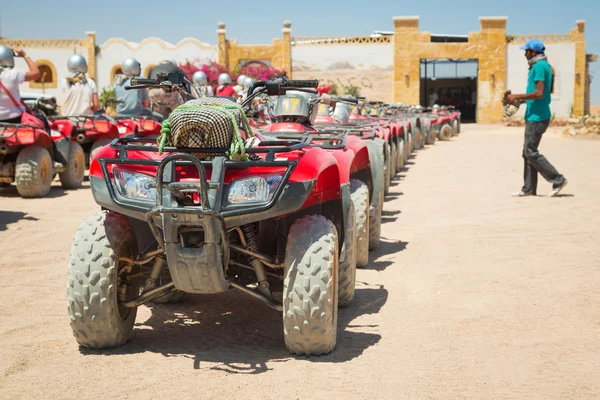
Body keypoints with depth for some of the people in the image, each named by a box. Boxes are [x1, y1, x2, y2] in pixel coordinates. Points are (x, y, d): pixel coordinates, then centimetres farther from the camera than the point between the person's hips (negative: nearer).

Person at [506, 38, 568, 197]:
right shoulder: (544, 66, 18)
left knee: (531, 152, -8)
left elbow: (539, 93, -23)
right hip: (536, 116, 11)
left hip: (536, 117, -11)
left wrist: (517, 96, -14)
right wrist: (521, 99, 17)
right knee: (528, 152, 10)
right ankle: (528, 189, 13)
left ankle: (558, 180, -5)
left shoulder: (539, 67, -14)